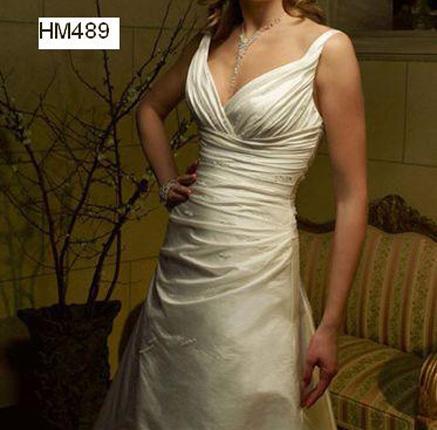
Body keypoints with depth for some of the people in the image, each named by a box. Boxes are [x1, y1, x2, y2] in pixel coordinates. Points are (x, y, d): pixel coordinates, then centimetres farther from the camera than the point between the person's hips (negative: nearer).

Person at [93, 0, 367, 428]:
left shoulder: (328, 48, -10)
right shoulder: (209, 39, 6)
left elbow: (351, 196, -10)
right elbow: (150, 108, 26)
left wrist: (330, 325, -11)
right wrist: (167, 181, 10)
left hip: (253, 273, -5)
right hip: (181, 262, 6)